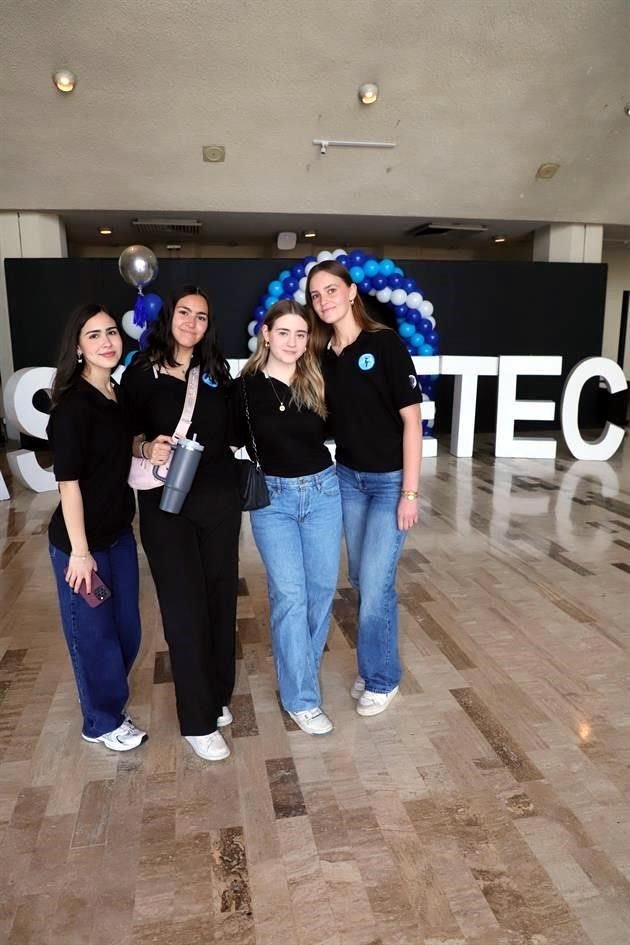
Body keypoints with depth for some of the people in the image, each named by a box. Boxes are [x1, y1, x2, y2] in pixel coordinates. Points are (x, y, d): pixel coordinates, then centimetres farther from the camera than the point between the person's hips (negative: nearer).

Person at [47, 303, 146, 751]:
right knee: (93, 632, 10)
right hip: (81, 539, -8)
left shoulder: (117, 394, 6)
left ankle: (110, 700, 43)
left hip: (119, 532, 8)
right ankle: (102, 721, 32)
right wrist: (79, 551, -19)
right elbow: (68, 481, -20)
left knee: (127, 629, 19)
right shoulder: (73, 405, -19)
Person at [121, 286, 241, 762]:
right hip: (166, 505, -3)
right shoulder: (140, 373, -3)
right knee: (185, 608, 1)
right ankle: (198, 720, 16)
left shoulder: (216, 371, 7)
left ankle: (218, 696, 32)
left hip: (219, 499, 4)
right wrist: (147, 447, -20)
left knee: (221, 598, 11)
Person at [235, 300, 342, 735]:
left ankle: (302, 669, 34)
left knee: (322, 588, 10)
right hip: (272, 498, -3)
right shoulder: (246, 386, -7)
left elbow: (329, 432, 8)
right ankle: (302, 698, 11)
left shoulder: (317, 381, -1)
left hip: (322, 491, 3)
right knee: (290, 595, -2)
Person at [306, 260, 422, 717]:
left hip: (391, 480, -5)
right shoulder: (324, 354, 2)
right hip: (347, 478, 5)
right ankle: (374, 668, 33)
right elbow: (325, 417, 10)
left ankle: (381, 678, 20)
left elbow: (412, 419, -14)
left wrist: (410, 492, -16)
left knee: (376, 584, -2)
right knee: (361, 580, 14)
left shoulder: (385, 343, -13)